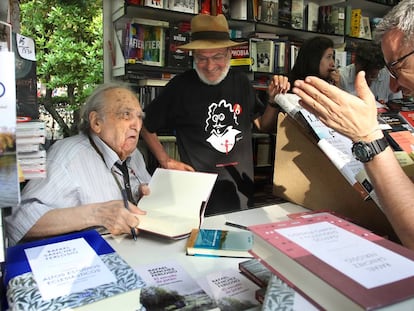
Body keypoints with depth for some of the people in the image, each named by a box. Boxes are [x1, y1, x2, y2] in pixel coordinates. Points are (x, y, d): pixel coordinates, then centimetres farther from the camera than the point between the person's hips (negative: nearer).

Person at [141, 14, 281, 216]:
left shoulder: (241, 82, 1)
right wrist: (166, 162, -4)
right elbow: (146, 126, 2)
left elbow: (263, 124, 12)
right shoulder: (180, 86, -10)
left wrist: (274, 100, -5)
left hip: (242, 191, 5)